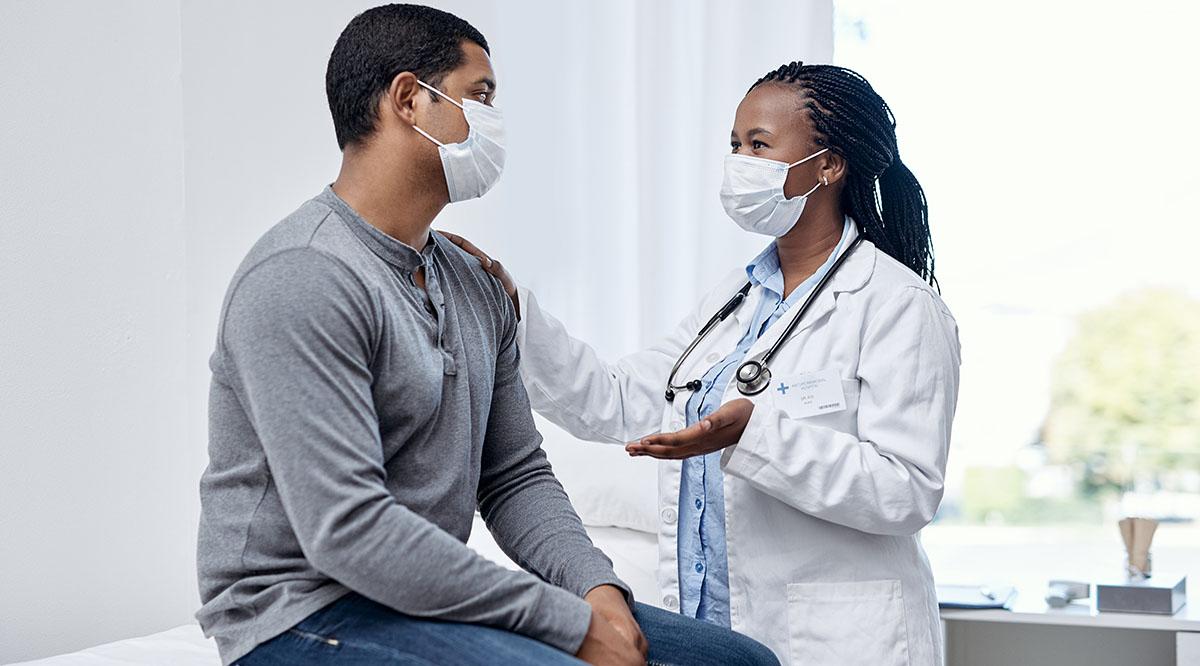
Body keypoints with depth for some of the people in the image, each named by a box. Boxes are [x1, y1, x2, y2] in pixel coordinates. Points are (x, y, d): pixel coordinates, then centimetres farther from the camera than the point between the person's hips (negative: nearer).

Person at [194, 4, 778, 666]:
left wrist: (598, 589, -6)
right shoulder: (302, 279, -16)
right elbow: (347, 529, -24)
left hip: (432, 600, 8)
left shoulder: (477, 287, 14)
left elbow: (516, 477, 15)